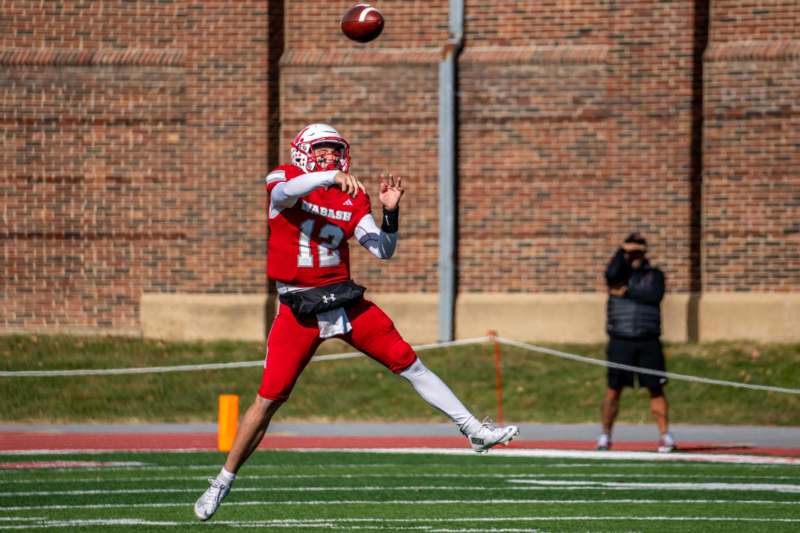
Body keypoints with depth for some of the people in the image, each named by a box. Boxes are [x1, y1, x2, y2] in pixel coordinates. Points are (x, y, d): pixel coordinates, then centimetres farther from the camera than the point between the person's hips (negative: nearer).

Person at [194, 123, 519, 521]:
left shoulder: (352, 198, 7)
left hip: (345, 299, 4)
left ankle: (474, 430, 12)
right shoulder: (285, 177, -3)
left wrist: (390, 212, -10)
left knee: (408, 362, 3)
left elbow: (383, 250, 6)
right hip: (299, 307, -3)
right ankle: (223, 481, 6)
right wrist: (330, 176, -43)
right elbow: (283, 192, -29)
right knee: (269, 398, -5)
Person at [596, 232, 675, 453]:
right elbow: (611, 273, -15)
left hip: (649, 342, 0)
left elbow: (655, 295, -9)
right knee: (614, 389, -2)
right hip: (621, 341, 0)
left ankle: (665, 435, 0)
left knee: (656, 389, -1)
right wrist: (624, 248, -9)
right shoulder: (619, 272, 10)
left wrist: (627, 292, -9)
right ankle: (605, 436, 5)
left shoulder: (655, 275, 11)